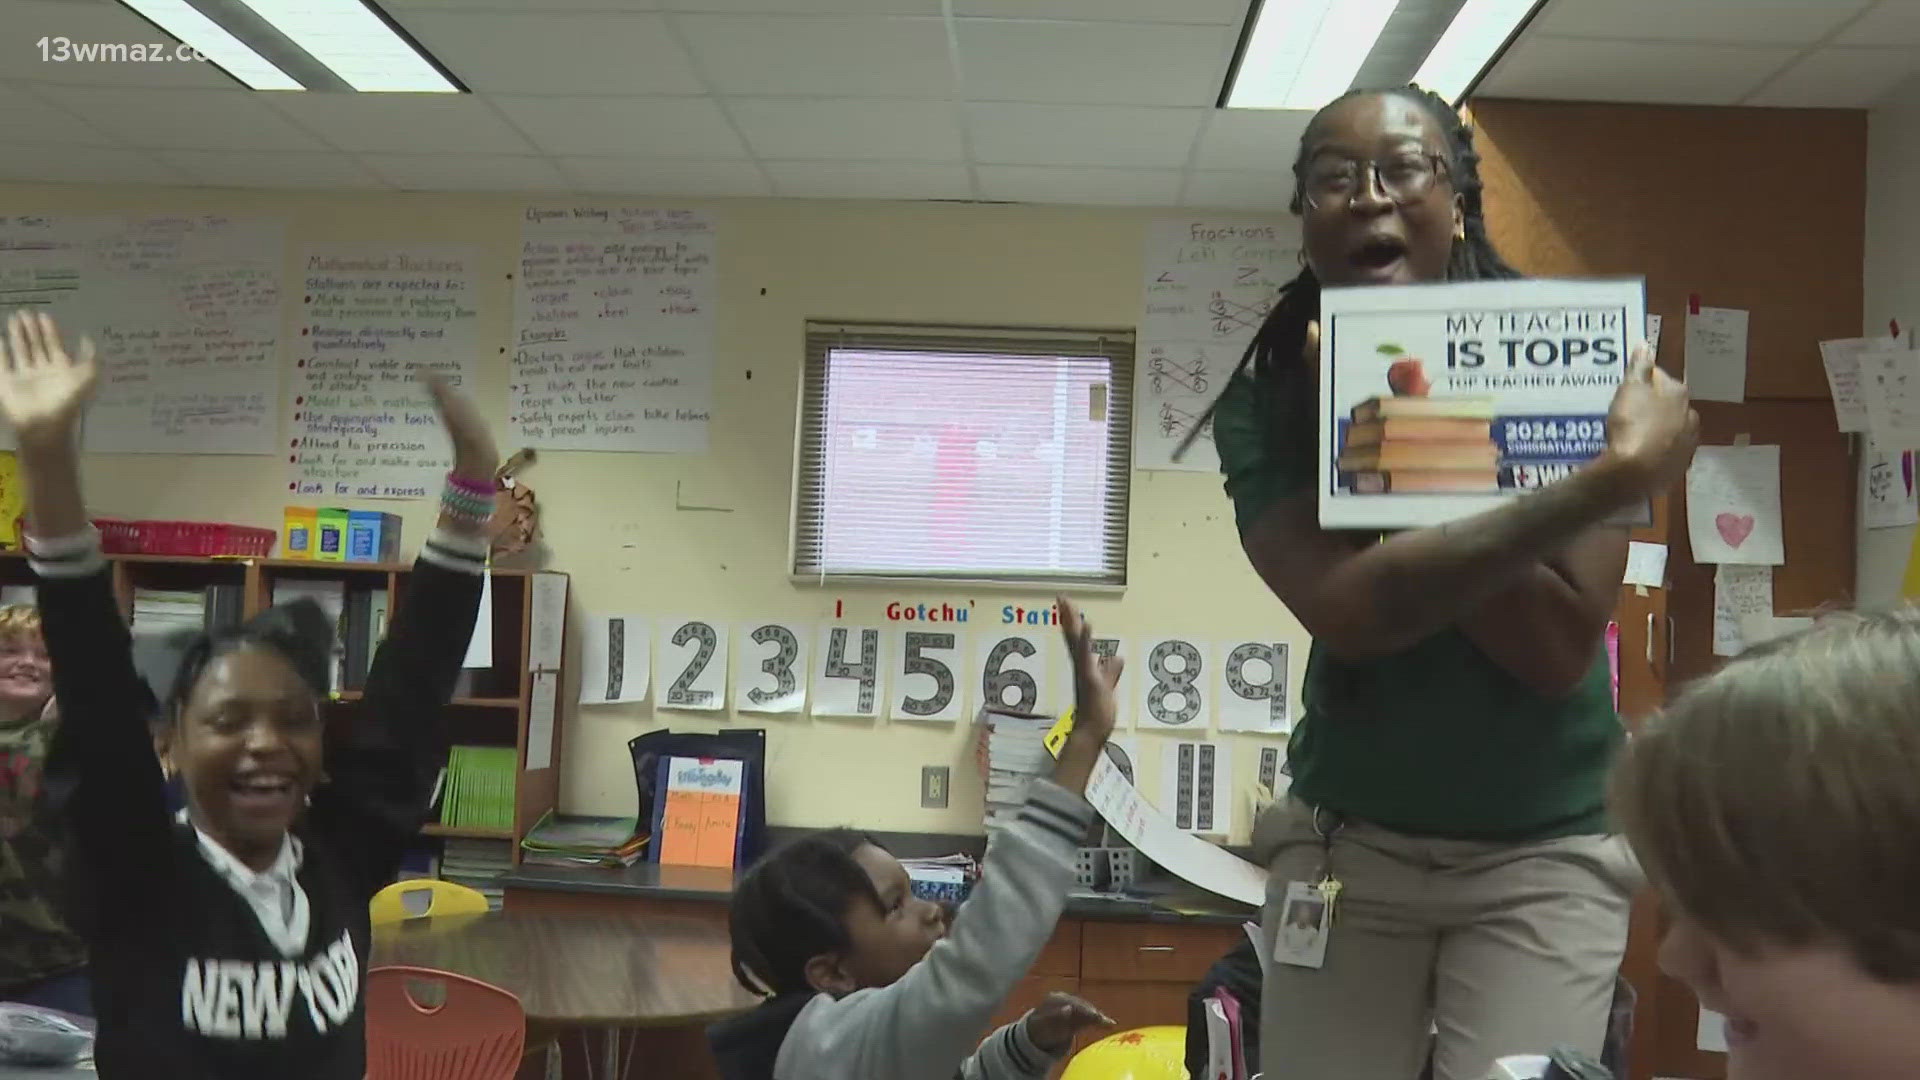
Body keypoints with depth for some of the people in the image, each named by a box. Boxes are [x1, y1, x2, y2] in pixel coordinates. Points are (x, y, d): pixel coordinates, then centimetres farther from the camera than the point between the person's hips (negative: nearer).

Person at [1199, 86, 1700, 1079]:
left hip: (1543, 851, -1)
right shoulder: (1267, 400, -9)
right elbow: (1348, 610, -25)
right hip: (1348, 839, 1)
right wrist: (1610, 481, -30)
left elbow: (1558, 646, -18)